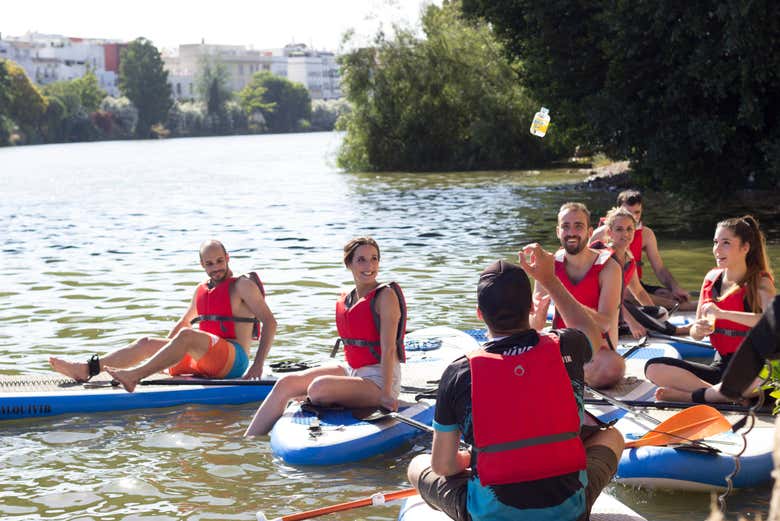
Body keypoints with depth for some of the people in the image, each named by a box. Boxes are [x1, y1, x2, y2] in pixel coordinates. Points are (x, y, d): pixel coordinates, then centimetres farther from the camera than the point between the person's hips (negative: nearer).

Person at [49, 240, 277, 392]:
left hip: (234, 360, -7)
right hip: (199, 362, 7)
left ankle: (134, 376, -45)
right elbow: (183, 322, 33)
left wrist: (258, 365, -18)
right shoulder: (202, 290, 21)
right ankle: (87, 369, -23)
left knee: (186, 336, -33)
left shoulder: (243, 285, -1)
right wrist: (163, 354, 22)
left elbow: (269, 322, -9)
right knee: (147, 343, -7)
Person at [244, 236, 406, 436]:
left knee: (320, 386, -31)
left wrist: (386, 395, -21)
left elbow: (388, 348, -17)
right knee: (286, 383, -8)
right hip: (351, 371, 7)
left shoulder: (386, 296, -11)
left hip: (379, 380, -7)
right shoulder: (344, 301, 10)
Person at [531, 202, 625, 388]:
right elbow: (535, 327, -2)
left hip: (597, 348, -2)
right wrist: (538, 313, -28)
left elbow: (605, 323, -22)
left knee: (614, 368, -36)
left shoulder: (608, 268, -10)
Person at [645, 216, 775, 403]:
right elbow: (695, 334, 14)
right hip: (719, 365, 6)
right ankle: (720, 393, -15)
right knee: (653, 368, -13)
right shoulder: (712, 278, 9)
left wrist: (722, 313, -30)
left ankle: (690, 396, -18)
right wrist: (698, 329, -12)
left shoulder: (759, 283, -7)